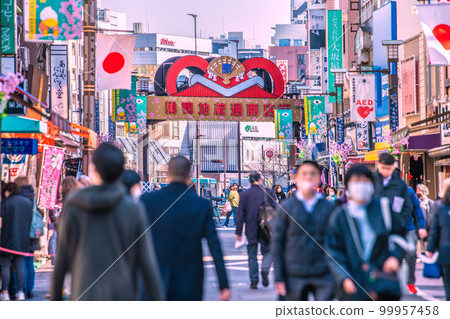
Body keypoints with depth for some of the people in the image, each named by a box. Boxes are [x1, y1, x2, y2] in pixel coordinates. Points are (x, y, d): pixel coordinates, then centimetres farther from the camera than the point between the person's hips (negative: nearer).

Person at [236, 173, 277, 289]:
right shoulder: (268, 192, -1)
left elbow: (240, 214, -2)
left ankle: (254, 281, 6)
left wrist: (239, 232, 1)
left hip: (251, 230, 0)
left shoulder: (245, 194, -1)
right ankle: (265, 268, -15)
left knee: (252, 256, 9)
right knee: (267, 251, 13)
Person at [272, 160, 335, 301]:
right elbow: (277, 243, 3)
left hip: (323, 276, 1)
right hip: (295, 277, 0)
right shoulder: (286, 207, 2)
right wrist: (279, 278, -2)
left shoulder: (328, 207, 6)